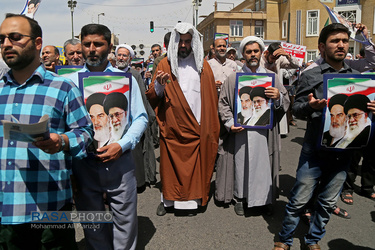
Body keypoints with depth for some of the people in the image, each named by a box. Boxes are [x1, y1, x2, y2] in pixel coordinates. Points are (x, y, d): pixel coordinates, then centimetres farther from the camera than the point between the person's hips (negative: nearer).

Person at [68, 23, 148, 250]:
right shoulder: (70, 81, 2)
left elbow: (141, 118, 0)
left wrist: (121, 145, -12)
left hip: (119, 161, 0)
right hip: (83, 163, 1)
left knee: (125, 220, 9)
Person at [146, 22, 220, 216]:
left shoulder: (203, 65, 9)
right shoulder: (166, 64, 5)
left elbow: (211, 98, 7)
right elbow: (151, 98, 1)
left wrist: (210, 126, -1)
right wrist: (158, 86, -20)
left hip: (196, 128, 1)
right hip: (171, 128, -1)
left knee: (195, 165, 6)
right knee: (169, 165, 6)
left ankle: (192, 199, 23)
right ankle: (167, 199, 25)